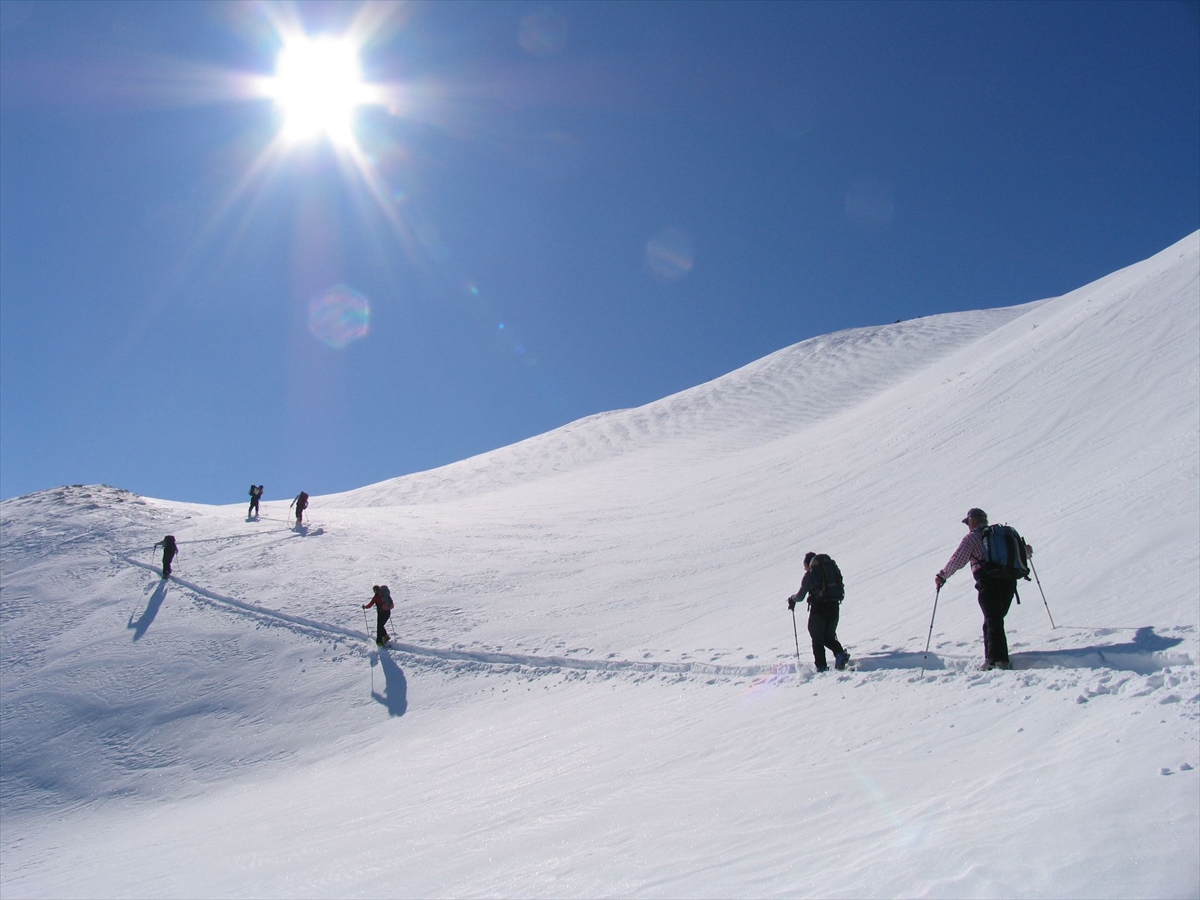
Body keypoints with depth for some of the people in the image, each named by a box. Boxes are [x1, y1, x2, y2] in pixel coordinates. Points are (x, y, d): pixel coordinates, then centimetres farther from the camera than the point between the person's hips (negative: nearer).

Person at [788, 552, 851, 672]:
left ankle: (821, 667, 0)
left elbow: (800, 596, 3)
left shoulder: (809, 574, 0)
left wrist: (792, 599, 24)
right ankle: (840, 653, -6)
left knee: (817, 639, 8)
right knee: (829, 637, 20)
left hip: (818, 608, -5)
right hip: (834, 607, 5)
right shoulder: (832, 567, 13)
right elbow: (840, 588, 18)